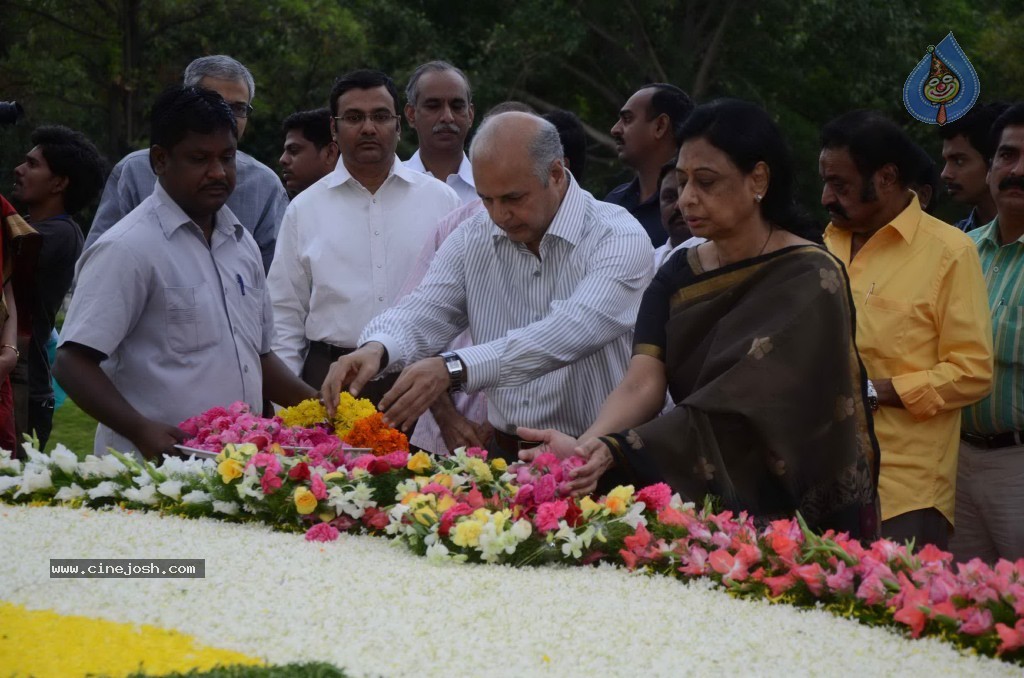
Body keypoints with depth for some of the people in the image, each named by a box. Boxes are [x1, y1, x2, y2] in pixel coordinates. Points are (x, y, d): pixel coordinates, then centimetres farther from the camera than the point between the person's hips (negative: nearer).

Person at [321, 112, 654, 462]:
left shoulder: (620, 239, -9)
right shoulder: (472, 239, 10)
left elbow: (570, 333, -24)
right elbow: (423, 314, 3)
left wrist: (455, 368, -34)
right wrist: (376, 349, -23)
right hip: (504, 454, 5)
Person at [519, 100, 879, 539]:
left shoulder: (808, 282, -10)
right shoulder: (679, 277, 8)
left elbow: (739, 406, -21)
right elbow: (642, 382, -6)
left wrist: (615, 451, -31)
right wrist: (585, 447, -27)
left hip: (798, 515, -5)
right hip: (708, 510, 5)